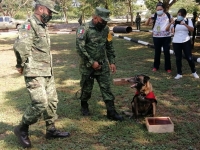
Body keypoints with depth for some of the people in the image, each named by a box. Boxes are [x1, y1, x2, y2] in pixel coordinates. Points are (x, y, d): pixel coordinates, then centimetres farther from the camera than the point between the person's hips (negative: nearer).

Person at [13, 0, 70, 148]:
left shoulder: (43, 26, 14)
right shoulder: (29, 25, -16)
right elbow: (20, 46, -31)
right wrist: (21, 65, -18)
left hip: (47, 73, 9)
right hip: (35, 74, -9)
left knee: (52, 101, 13)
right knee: (40, 104, -11)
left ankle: (51, 130, 27)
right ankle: (22, 129, 9)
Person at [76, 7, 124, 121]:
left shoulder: (106, 29, 3)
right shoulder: (84, 29, -16)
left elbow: (109, 46, 12)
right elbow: (80, 48, -20)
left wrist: (112, 62, 5)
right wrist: (92, 62, -19)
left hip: (103, 65, 4)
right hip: (88, 66, -4)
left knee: (106, 88, 2)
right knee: (87, 88, 11)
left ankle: (111, 112, 6)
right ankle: (84, 105, 37)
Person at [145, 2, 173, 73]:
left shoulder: (168, 15, -1)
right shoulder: (154, 16, -4)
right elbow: (147, 24, -11)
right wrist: (149, 18, -31)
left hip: (166, 37, 0)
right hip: (156, 37, 0)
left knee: (167, 52, 3)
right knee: (157, 52, 9)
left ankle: (168, 67, 14)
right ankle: (156, 66, 23)